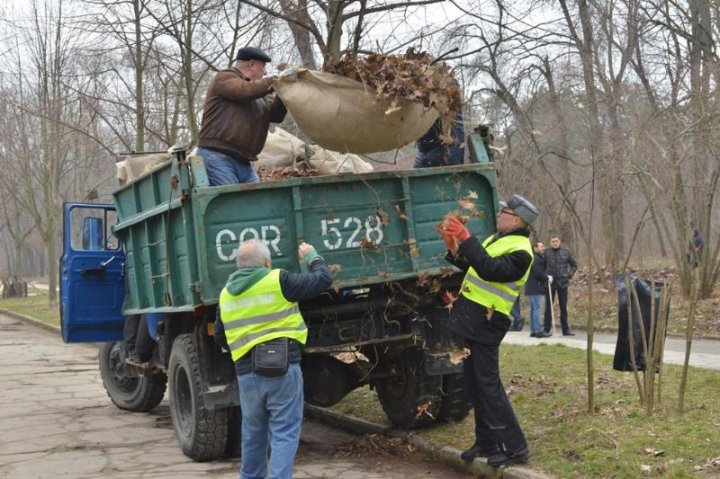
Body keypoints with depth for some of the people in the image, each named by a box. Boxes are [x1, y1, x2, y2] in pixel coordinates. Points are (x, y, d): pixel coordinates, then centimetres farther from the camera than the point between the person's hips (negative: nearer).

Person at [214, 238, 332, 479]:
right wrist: (312, 256, 17)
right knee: (284, 434, -1)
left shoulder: (226, 294, 10)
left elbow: (220, 338, 19)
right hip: (283, 369, -5)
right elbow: (323, 279, -1)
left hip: (246, 372, 5)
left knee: (253, 433, 21)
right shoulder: (278, 281, -6)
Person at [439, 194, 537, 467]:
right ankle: (487, 442, 24)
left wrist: (466, 239, -29)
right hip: (473, 319, 10)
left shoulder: (520, 252, -15)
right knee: (474, 381, 14)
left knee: (488, 384, -9)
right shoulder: (498, 239, 17)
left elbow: (489, 269, -29)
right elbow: (473, 267, 20)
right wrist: (454, 248, 6)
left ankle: (515, 447, -5)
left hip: (485, 322, -10)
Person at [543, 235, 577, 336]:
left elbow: (574, 265, 15)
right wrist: (545, 277, -8)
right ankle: (547, 329, 7)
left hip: (563, 283, 2)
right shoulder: (546, 253, -1)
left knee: (564, 307, 7)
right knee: (548, 306, 2)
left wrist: (570, 275, 2)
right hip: (550, 283, -2)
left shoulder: (566, 253, 4)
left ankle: (565, 329, 12)